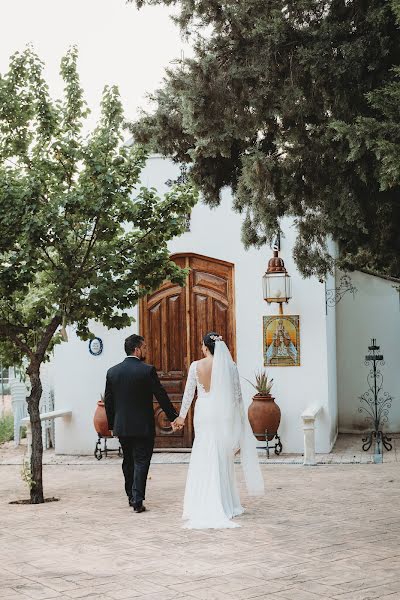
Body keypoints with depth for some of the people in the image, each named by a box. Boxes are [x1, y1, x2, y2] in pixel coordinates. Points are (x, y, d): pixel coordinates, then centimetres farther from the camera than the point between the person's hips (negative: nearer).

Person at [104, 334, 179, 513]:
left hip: (121, 427, 5)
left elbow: (108, 401, 6)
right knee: (141, 462, 1)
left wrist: (111, 425, 16)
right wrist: (173, 417, 2)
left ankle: (131, 496, 27)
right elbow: (161, 396, -9)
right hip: (143, 427, -4)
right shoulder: (147, 370, -12)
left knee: (128, 462, 18)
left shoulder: (112, 371, 2)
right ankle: (137, 501, -3)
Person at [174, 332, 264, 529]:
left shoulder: (196, 366, -5)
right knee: (224, 460, 11)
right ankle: (226, 506, 16)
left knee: (205, 460, 6)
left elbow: (188, 393, 1)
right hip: (225, 416, 1)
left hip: (204, 415, 0)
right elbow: (237, 394, 1)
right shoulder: (229, 365, -3)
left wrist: (182, 416, 13)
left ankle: (206, 507, 3)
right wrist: (240, 419, 12)